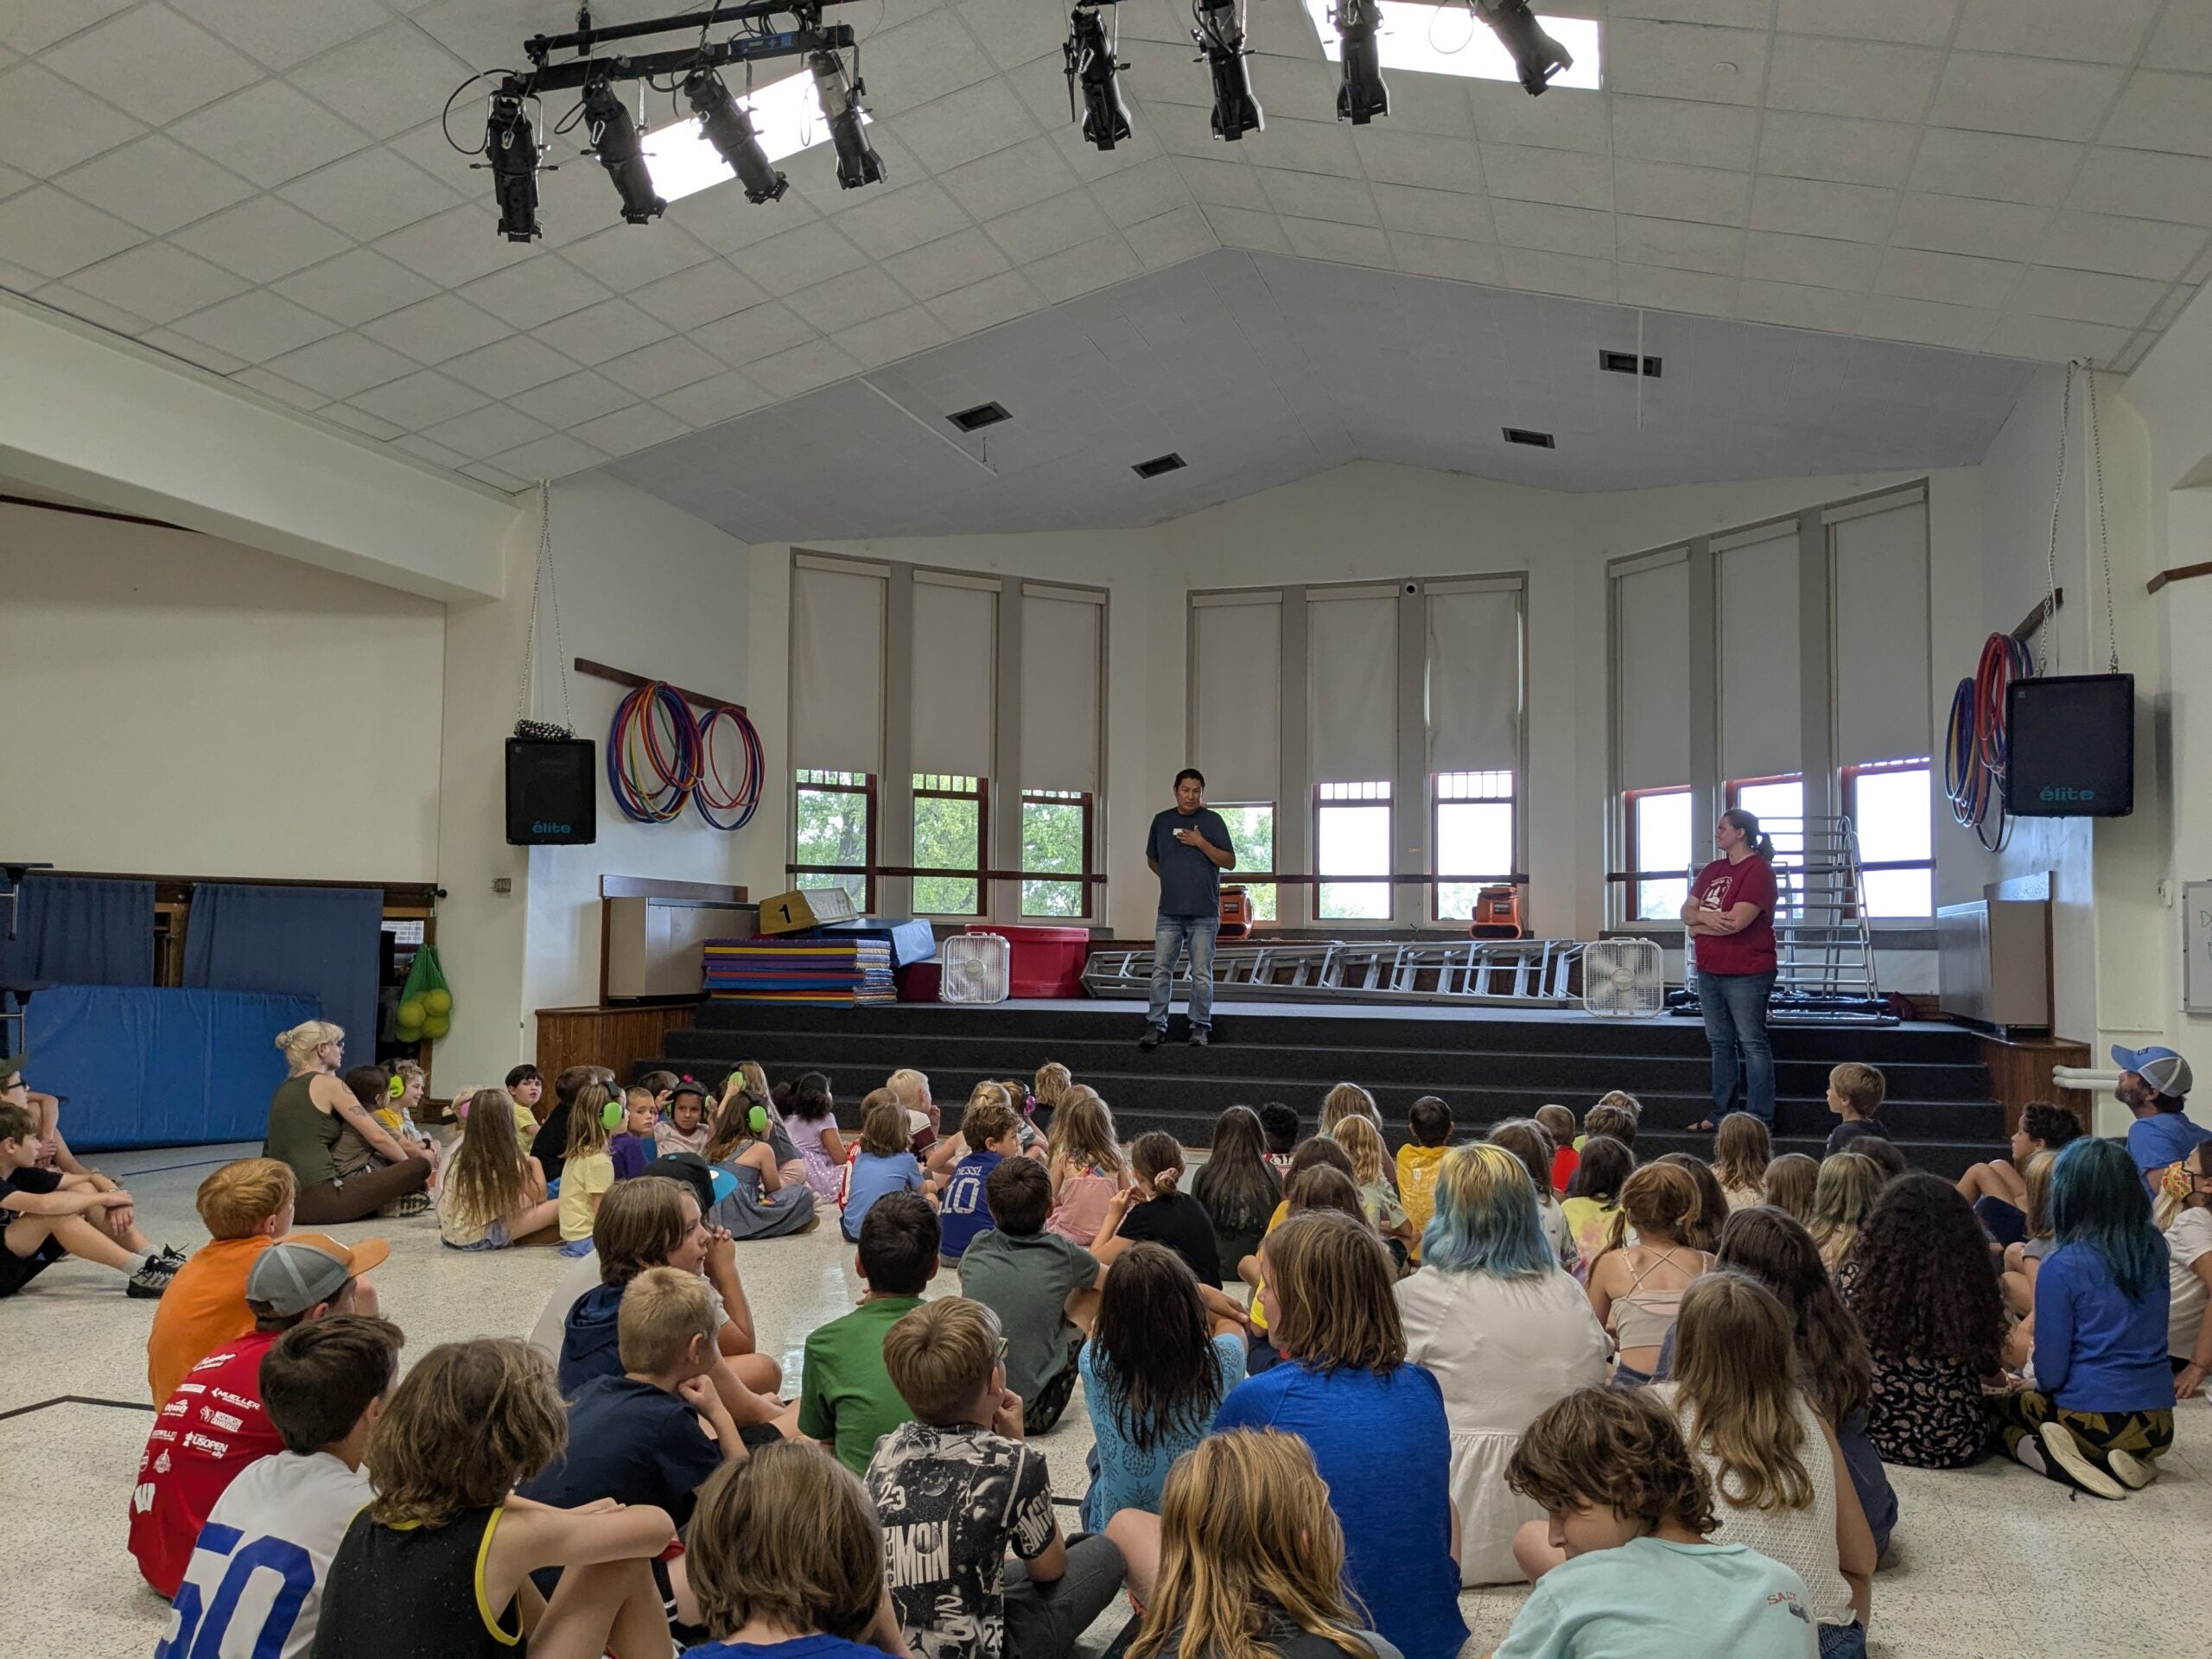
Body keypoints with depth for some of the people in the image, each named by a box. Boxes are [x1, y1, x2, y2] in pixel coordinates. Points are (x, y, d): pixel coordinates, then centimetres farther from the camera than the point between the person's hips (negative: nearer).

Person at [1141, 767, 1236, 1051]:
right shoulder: (1162, 820, 10)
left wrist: (1200, 842, -13)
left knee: (1201, 974, 1)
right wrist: (1173, 879, 12)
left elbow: (1230, 862, -4)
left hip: (1204, 912, -3)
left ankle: (1200, 1027, 10)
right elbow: (1152, 860, 23)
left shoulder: (1212, 820, 1)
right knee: (1161, 970, 0)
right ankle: (1155, 1025, 5)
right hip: (1169, 911, 3)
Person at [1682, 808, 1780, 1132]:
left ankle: (1760, 1119, 5)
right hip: (1709, 970, 8)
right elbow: (1686, 911, 9)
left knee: (1752, 1045, -1)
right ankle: (1722, 1115, 22)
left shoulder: (1758, 869, -12)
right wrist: (1704, 917, -14)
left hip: (1746, 974, -8)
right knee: (1720, 1044, 14)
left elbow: (1736, 922, -21)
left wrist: (1698, 926, -5)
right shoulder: (1712, 870, 13)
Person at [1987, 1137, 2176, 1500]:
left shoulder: (2062, 1266, -16)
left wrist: (2047, 1385, 10)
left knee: (1992, 1405, 20)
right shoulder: (2156, 1248, -1)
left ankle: (2054, 1459, -7)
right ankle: (2129, 1461, 4)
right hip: (2158, 1427, 5)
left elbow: (2050, 1373, -13)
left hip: (2094, 1421, -5)